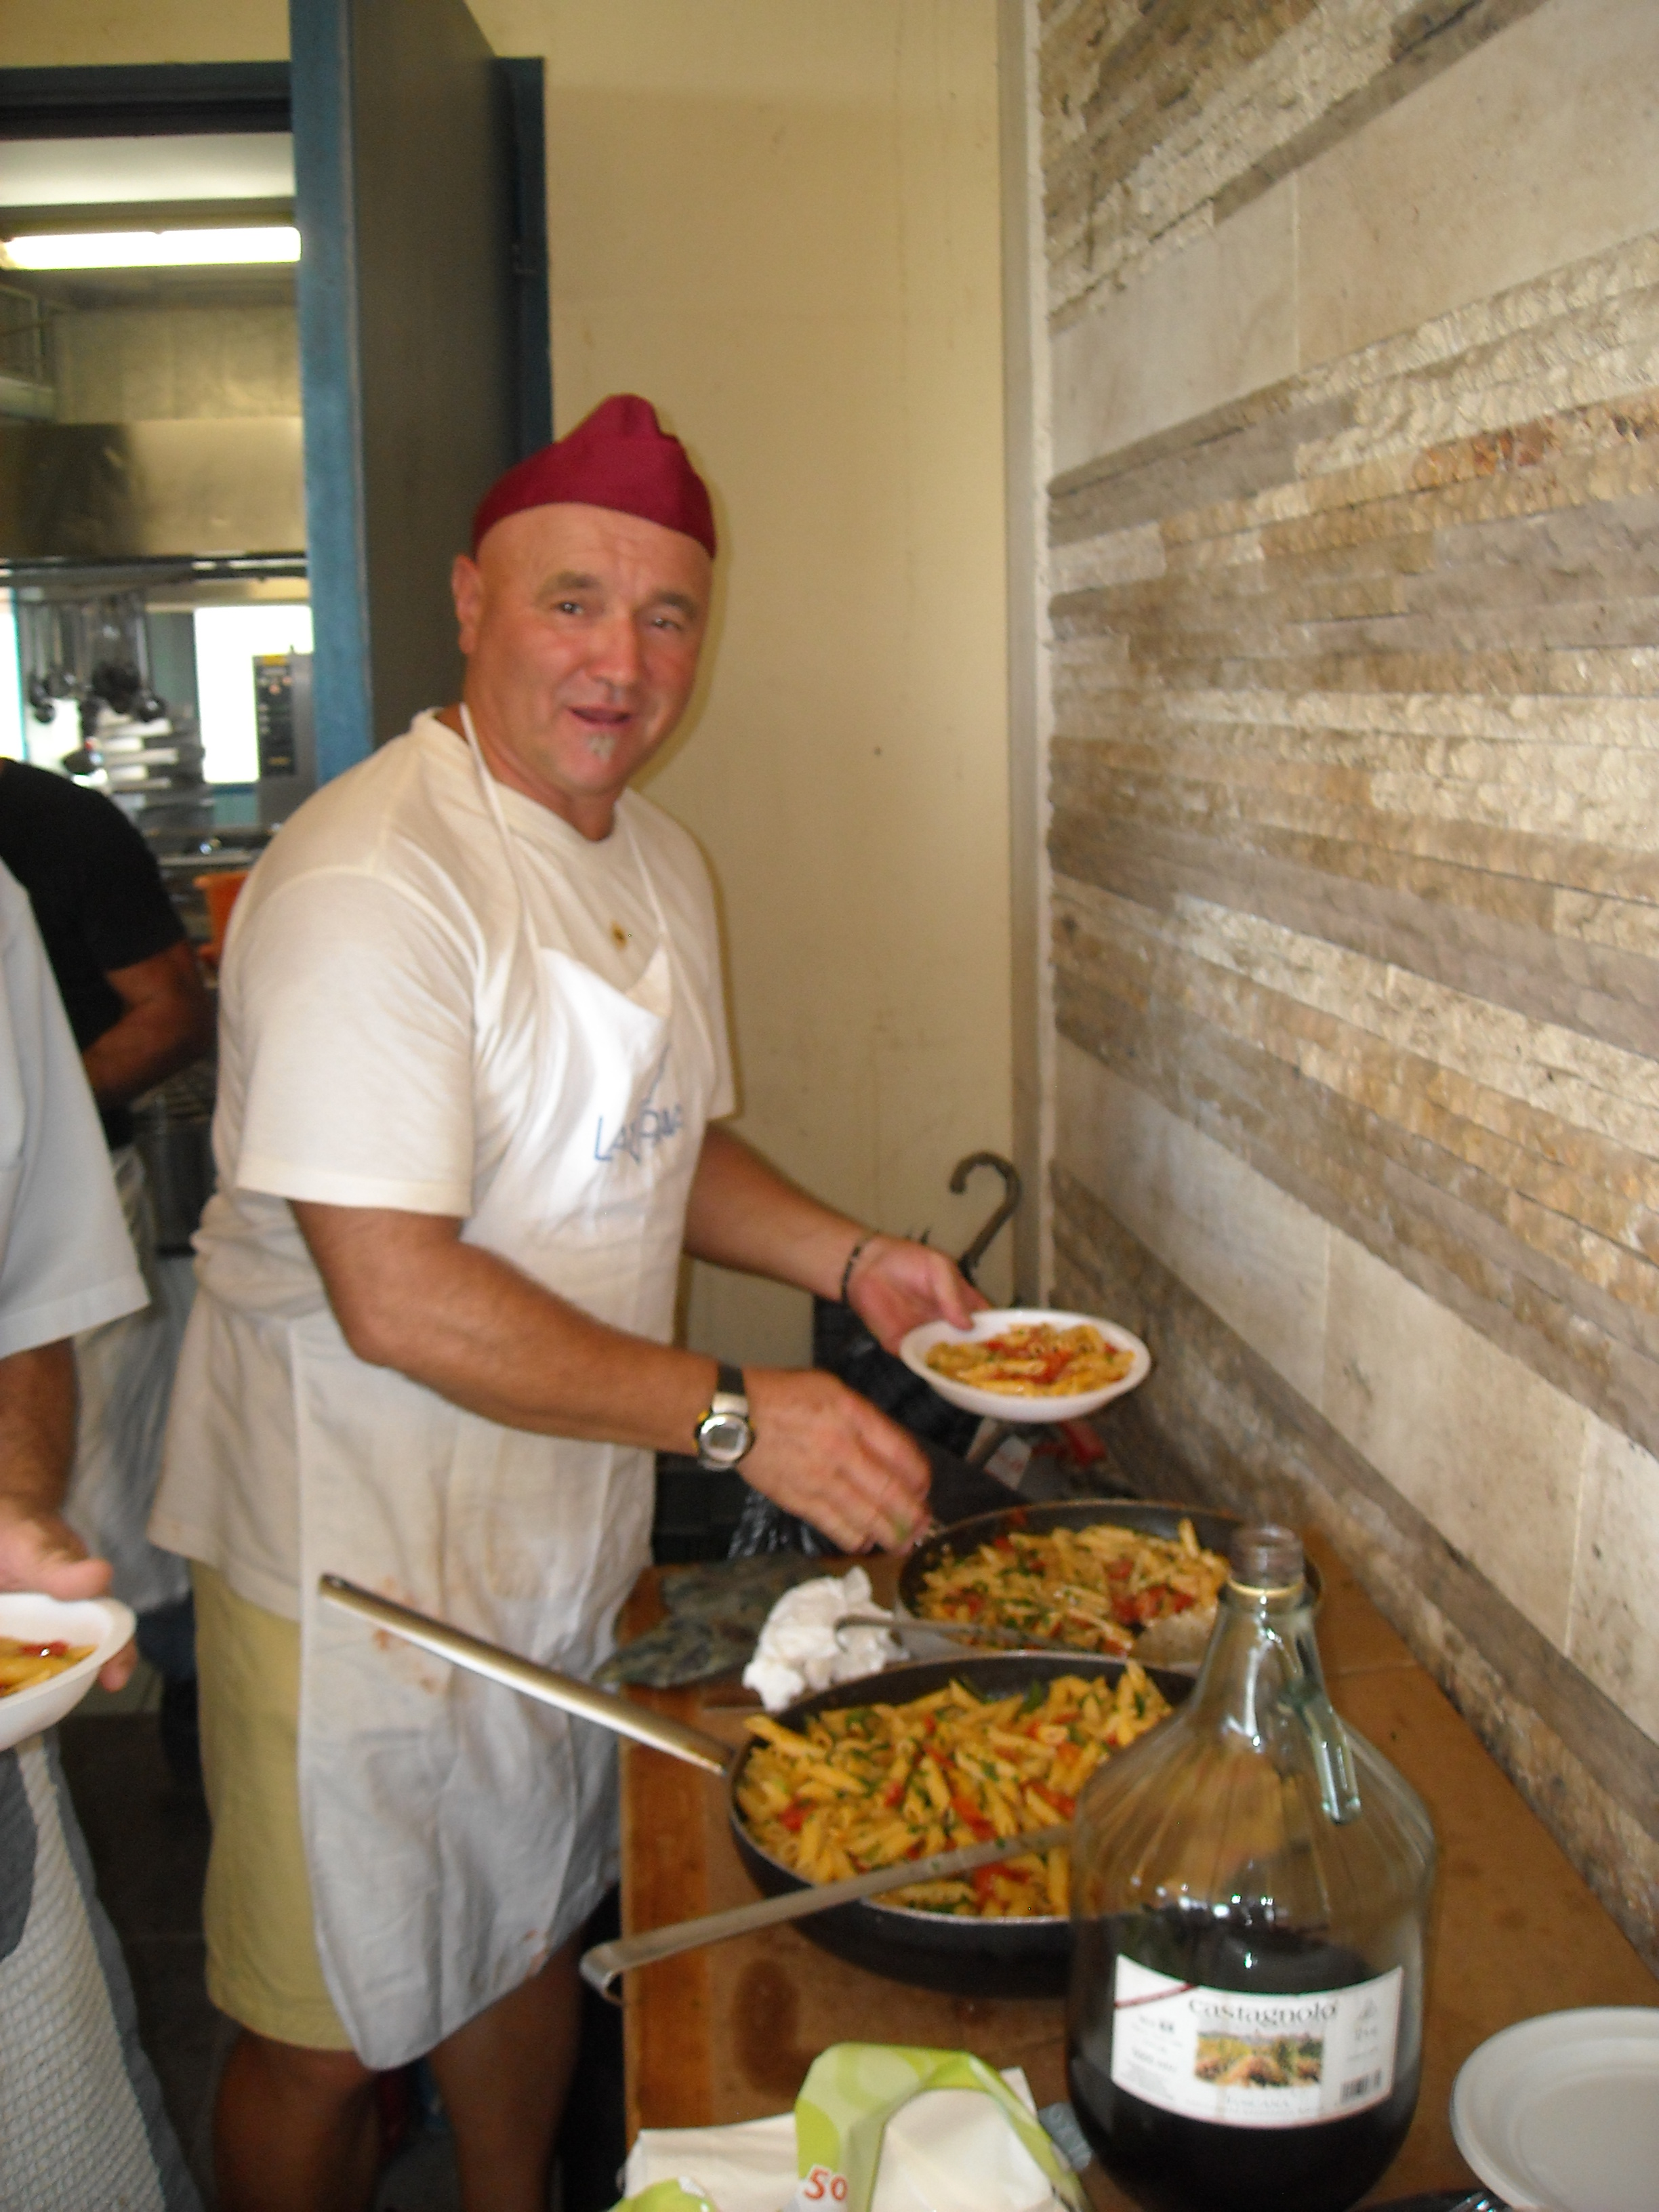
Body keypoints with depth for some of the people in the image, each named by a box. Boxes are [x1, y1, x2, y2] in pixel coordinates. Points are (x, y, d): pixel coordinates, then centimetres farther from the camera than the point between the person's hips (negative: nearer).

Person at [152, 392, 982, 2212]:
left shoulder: (657, 864, 5)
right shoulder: (370, 881, -25)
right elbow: (398, 1299, -29)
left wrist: (850, 1259, 2)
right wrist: (734, 1416, -25)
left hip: (563, 1528, 8)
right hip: (356, 1560, -8)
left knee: (530, 1928, 26)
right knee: (326, 2034, 10)